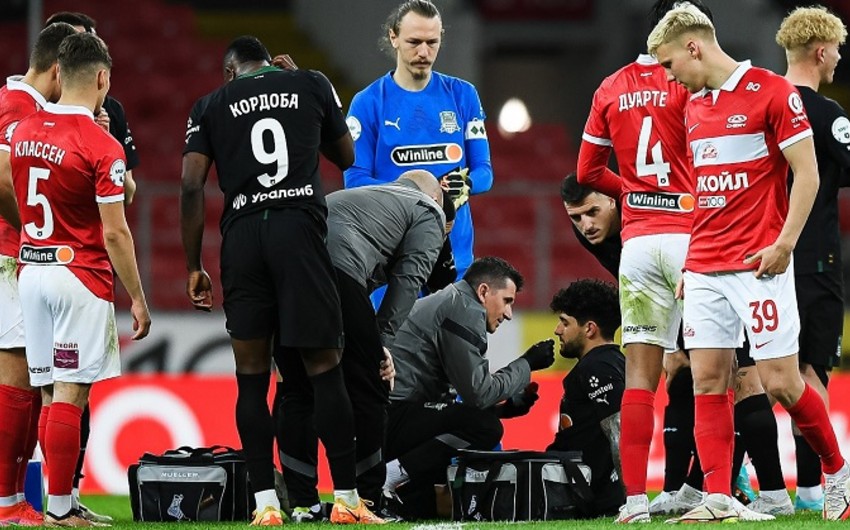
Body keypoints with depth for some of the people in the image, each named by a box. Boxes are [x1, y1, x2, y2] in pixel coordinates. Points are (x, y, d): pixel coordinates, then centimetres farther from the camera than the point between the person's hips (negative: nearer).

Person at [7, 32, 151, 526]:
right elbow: (114, 232, -13)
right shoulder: (101, 146, -13)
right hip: (81, 277, -6)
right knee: (69, 395, -5)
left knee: (51, 394, 10)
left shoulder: (24, 130, 6)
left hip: (31, 269, 6)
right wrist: (138, 298, -6)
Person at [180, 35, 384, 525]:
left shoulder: (212, 105, 13)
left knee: (252, 375, 5)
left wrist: (194, 267, 8)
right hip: (299, 228, -1)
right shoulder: (311, 84, 13)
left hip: (242, 235, 1)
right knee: (325, 368, 2)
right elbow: (346, 157, 24)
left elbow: (192, 186, 4)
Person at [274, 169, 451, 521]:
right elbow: (408, 280, 5)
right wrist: (383, 341, 1)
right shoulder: (429, 214, 22)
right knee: (365, 390, 5)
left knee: (295, 390, 15)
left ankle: (302, 504, 14)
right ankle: (368, 503, 7)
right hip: (333, 267, -7)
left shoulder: (362, 196, 42)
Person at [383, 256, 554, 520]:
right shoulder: (466, 309, -6)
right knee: (485, 427, -22)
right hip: (391, 416, -10)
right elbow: (479, 393, -13)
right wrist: (527, 364, -1)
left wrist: (510, 405, 15)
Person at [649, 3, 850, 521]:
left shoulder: (772, 91, -6)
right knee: (707, 380, -2)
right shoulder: (694, 106, 15)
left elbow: (807, 173, -8)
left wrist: (784, 244, -17)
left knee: (781, 381, -6)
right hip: (706, 266, 7)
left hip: (758, 264, -7)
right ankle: (718, 498, -3)